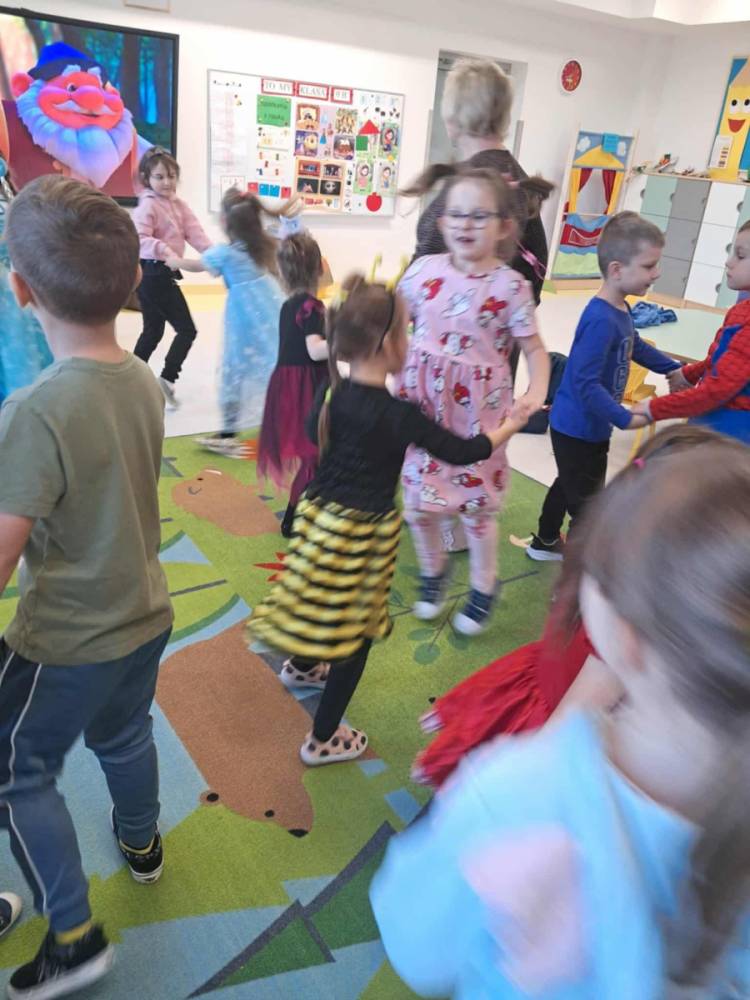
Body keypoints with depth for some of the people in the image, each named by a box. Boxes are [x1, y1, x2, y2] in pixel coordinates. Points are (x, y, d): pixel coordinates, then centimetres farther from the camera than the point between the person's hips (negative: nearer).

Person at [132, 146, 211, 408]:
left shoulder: (178, 204, 13)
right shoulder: (148, 205, -14)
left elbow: (194, 231, 1)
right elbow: (139, 238, -28)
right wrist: (164, 251, -42)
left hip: (160, 274, 10)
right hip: (154, 274, -10)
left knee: (153, 330, 17)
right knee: (187, 329, -7)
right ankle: (167, 379, -4)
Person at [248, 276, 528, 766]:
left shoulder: (333, 393, -4)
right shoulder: (398, 414, -23)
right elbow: (461, 451, -13)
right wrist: (509, 426, 3)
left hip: (321, 517, 7)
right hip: (363, 530, -7)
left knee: (327, 605, 31)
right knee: (356, 632, 9)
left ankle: (303, 665, 59)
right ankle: (323, 739, 21)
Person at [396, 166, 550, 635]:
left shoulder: (510, 286, -11)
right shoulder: (424, 269, -3)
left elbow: (535, 350, -5)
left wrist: (536, 391, -23)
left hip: (477, 410, -3)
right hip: (423, 403, 3)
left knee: (476, 503, 8)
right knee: (418, 500, 12)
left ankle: (484, 586, 34)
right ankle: (433, 571, 41)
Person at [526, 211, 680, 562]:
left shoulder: (620, 310, 2)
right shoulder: (601, 320, -29)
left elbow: (636, 346, 22)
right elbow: (586, 384, -32)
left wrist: (673, 369, 22)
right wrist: (626, 419, -30)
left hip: (587, 426, 10)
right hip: (579, 429, -10)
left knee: (569, 484, 26)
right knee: (586, 502, 3)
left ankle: (545, 542, 45)